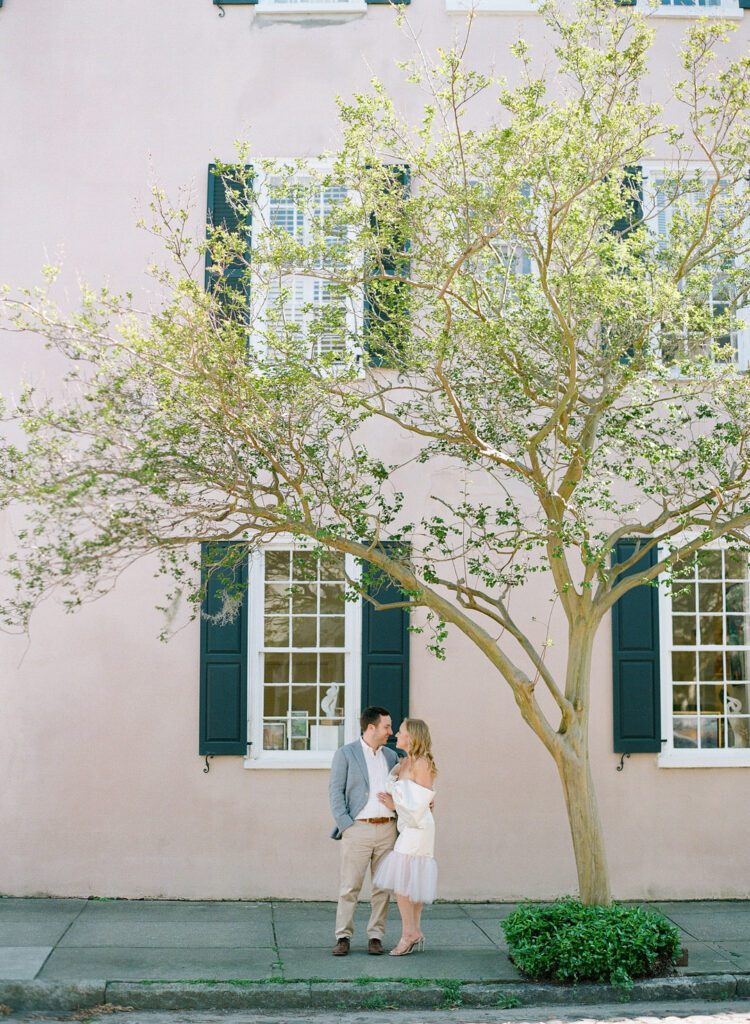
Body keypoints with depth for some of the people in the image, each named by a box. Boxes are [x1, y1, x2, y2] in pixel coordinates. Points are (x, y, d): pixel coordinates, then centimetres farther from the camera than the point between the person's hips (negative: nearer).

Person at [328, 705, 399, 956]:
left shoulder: (391, 756, 15)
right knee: (350, 886, -3)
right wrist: (345, 825, -11)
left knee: (383, 886, 5)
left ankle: (375, 936, 11)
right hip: (358, 829, -4)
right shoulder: (345, 754, 0)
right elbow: (336, 791, -3)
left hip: (387, 829, 4)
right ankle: (343, 937, 3)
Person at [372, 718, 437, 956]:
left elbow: (421, 801, -17)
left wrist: (395, 805, -8)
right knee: (412, 882, 11)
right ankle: (416, 932, 15)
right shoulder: (405, 763, 12)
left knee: (400, 880, -8)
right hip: (409, 827, 9)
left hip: (416, 828, -9)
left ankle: (409, 933, -3)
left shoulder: (421, 764, -14)